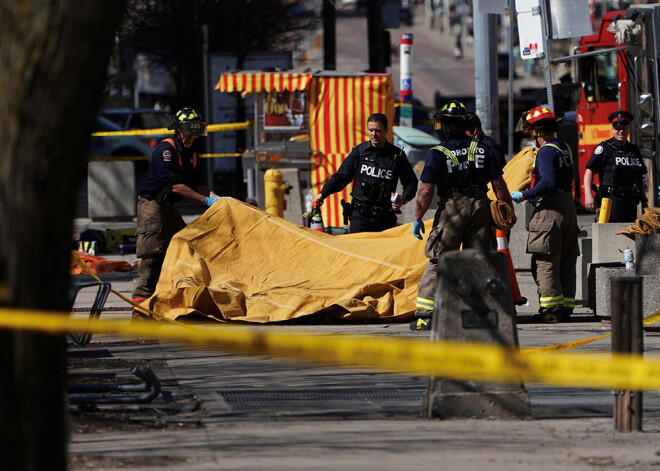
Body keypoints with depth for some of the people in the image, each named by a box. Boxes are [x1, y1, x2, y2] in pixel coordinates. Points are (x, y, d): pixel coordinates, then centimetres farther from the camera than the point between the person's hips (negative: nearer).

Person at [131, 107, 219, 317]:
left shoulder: (190, 152, 10)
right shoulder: (165, 150, -18)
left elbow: (196, 185, 11)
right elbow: (175, 185, -24)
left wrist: (218, 198, -6)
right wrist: (206, 200, -24)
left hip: (168, 206, 9)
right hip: (151, 204, -9)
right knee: (153, 255, -13)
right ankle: (140, 305, -14)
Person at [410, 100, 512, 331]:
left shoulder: (438, 153, -7)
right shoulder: (482, 150, 5)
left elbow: (426, 191, -9)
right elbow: (499, 186, 5)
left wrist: (417, 218, 0)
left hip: (451, 209, -3)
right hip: (479, 208, 3)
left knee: (437, 262, 1)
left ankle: (425, 314, -4)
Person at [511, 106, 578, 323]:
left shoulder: (546, 151, -13)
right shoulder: (564, 148, 14)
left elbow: (548, 183, -24)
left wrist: (523, 196, -16)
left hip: (550, 210, -9)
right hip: (568, 207, 9)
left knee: (545, 263, -6)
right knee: (566, 263, 11)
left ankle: (552, 309, -10)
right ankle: (566, 307, 12)